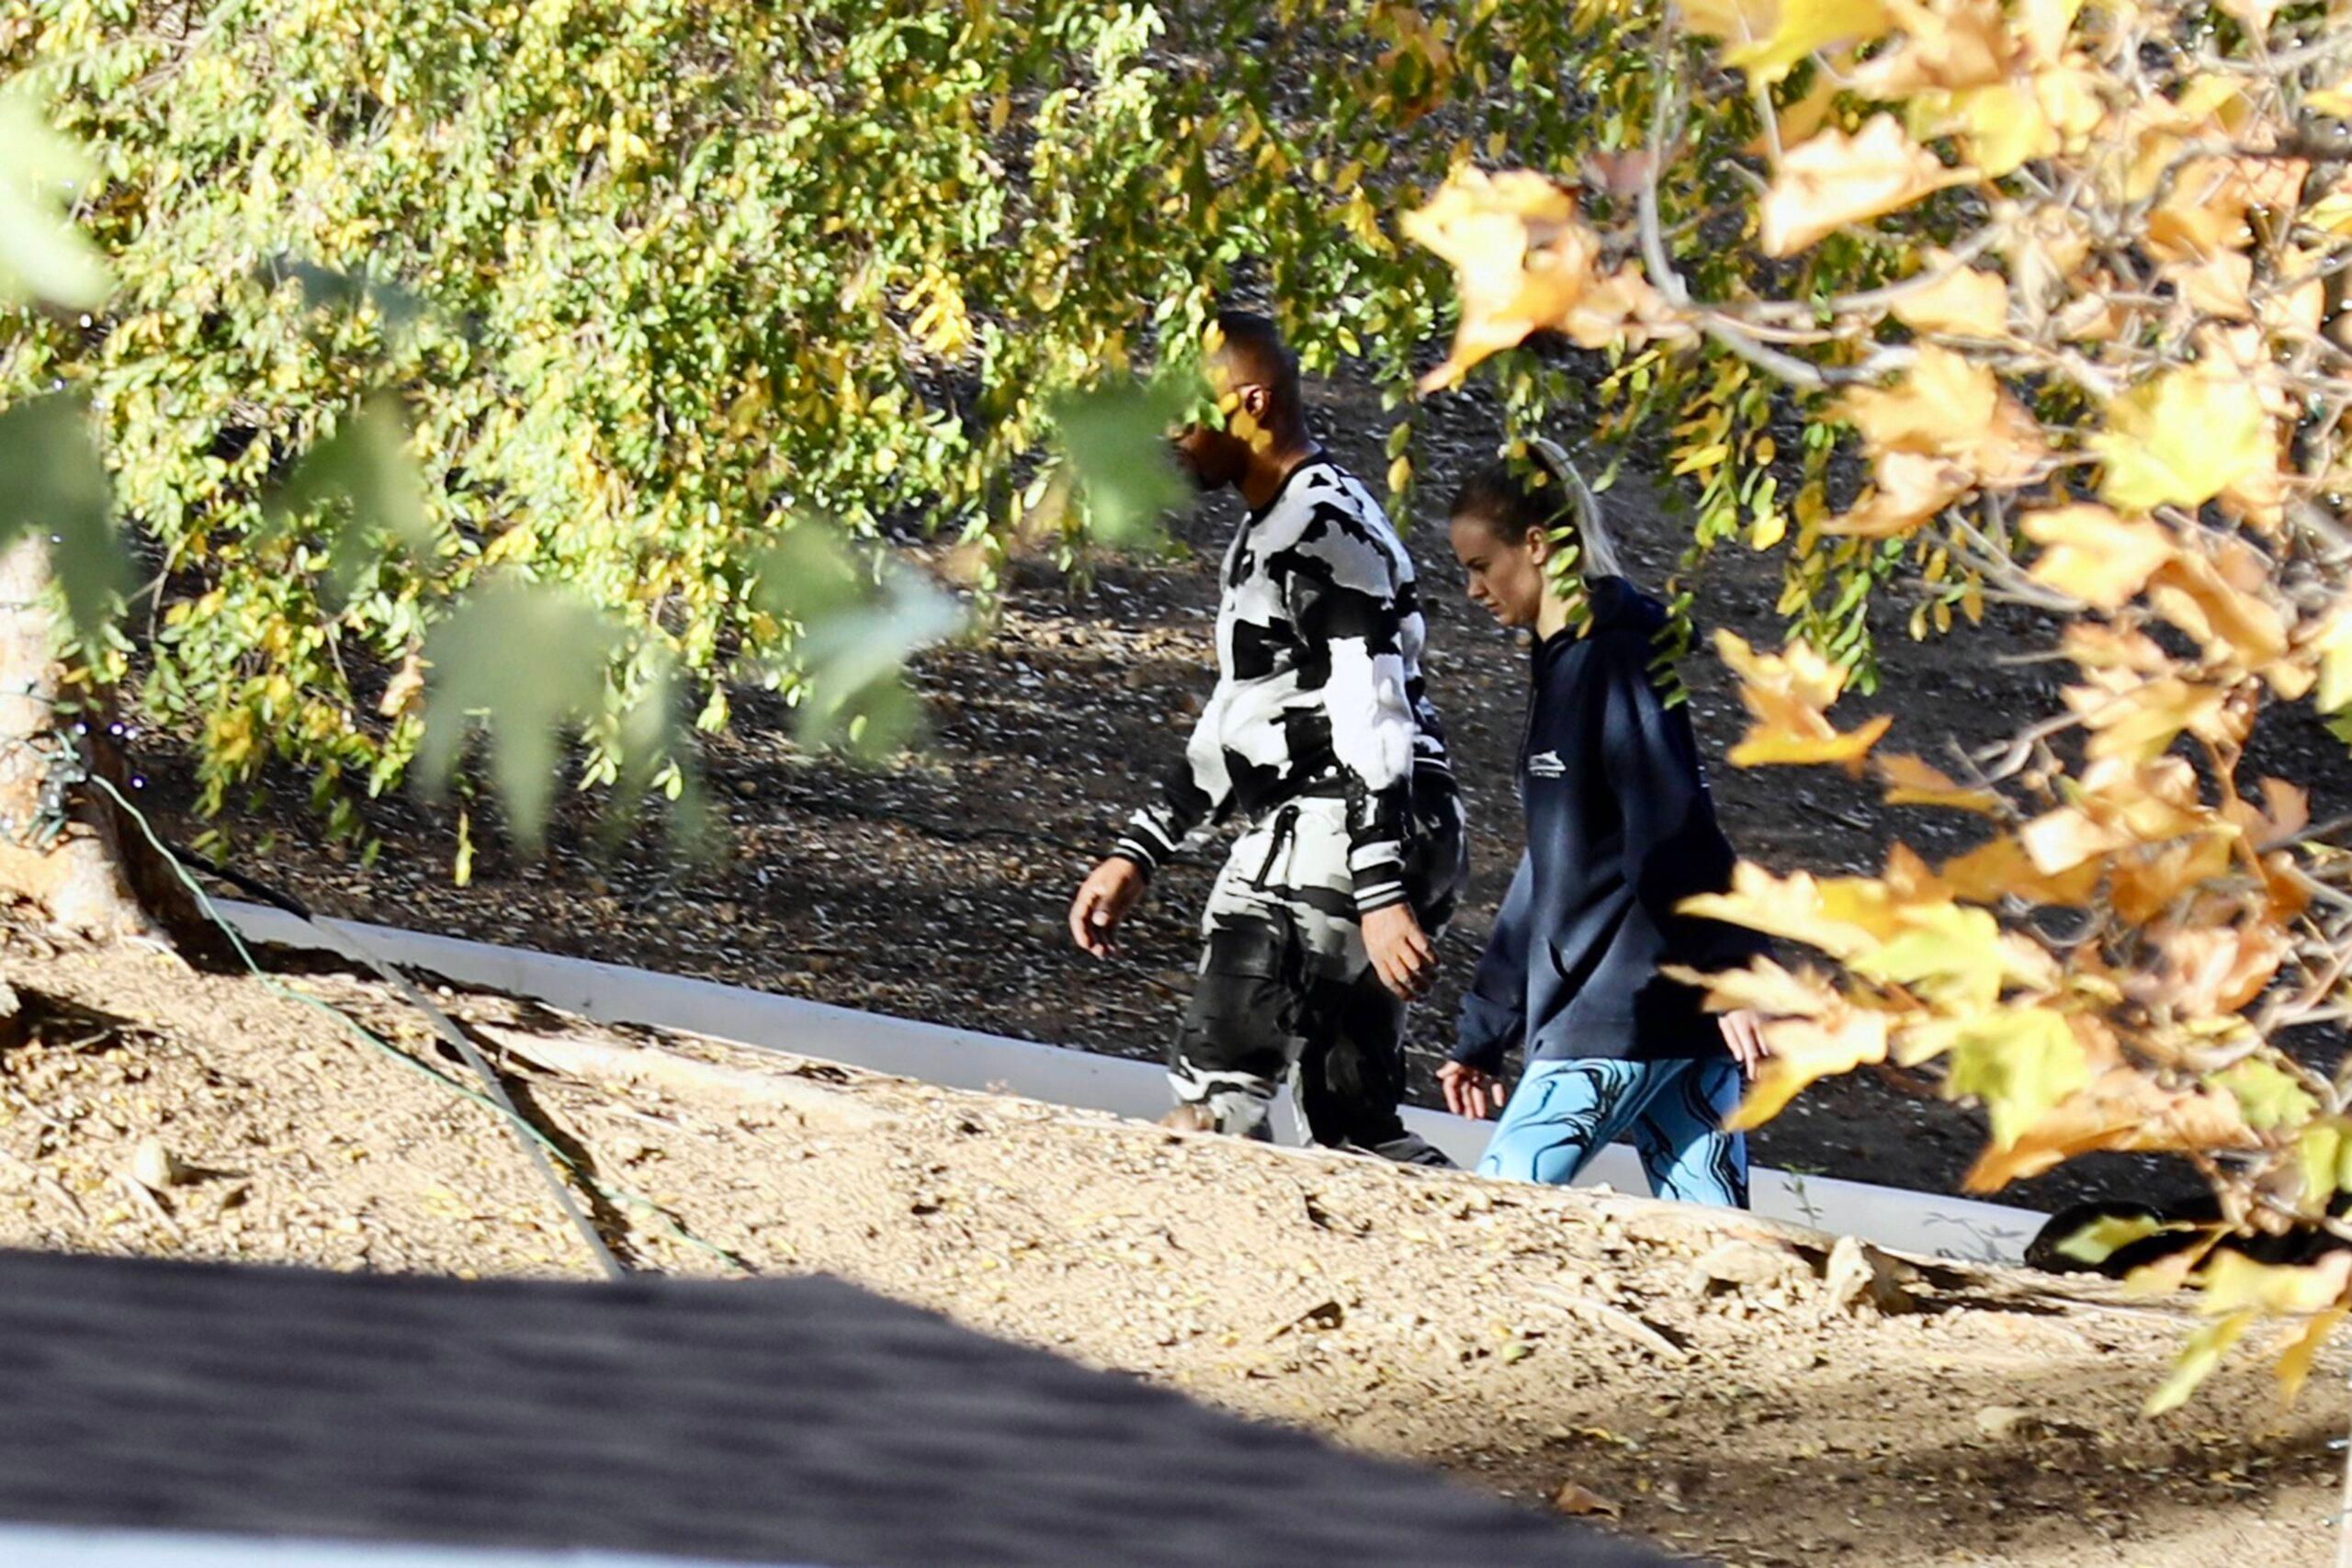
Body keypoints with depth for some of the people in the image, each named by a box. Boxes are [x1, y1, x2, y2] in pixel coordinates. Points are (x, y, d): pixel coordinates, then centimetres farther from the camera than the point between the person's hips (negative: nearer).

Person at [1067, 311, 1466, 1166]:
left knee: (1215, 1085, -16)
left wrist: (1382, 895, -25)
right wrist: (1137, 854, 27)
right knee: (1353, 1119, 9)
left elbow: (1372, 717, -19)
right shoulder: (1267, 533, 23)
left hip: (1331, 841, -11)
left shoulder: (1326, 529, -11)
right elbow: (1237, 721, 29)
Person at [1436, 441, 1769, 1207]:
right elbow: (1551, 873, 27)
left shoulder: (1614, 660, -9)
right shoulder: (1566, 666, 21)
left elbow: (1675, 833, -19)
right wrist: (1482, 1037, 29)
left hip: (1623, 1017, -9)